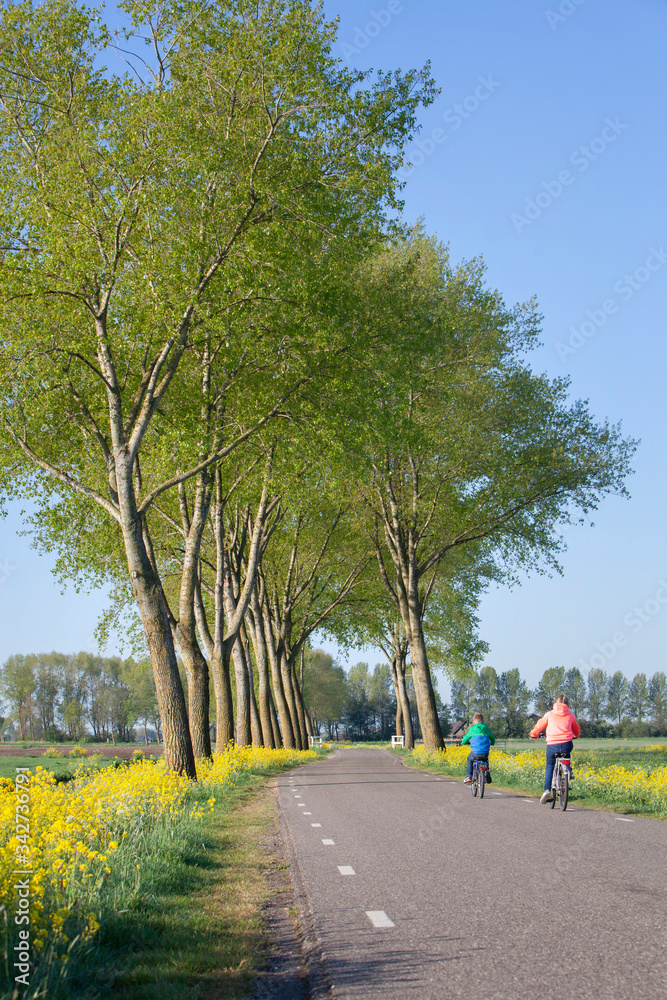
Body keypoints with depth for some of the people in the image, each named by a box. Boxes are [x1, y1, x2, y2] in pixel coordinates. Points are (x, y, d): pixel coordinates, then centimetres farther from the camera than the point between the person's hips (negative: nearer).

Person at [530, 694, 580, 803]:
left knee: (549, 767, 16)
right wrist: (575, 736, 54)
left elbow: (539, 726, 21)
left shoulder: (549, 714, 11)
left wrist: (533, 734, 41)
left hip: (552, 745, -1)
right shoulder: (570, 715, 15)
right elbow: (577, 730, 31)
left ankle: (547, 790, -2)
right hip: (566, 745, 1)